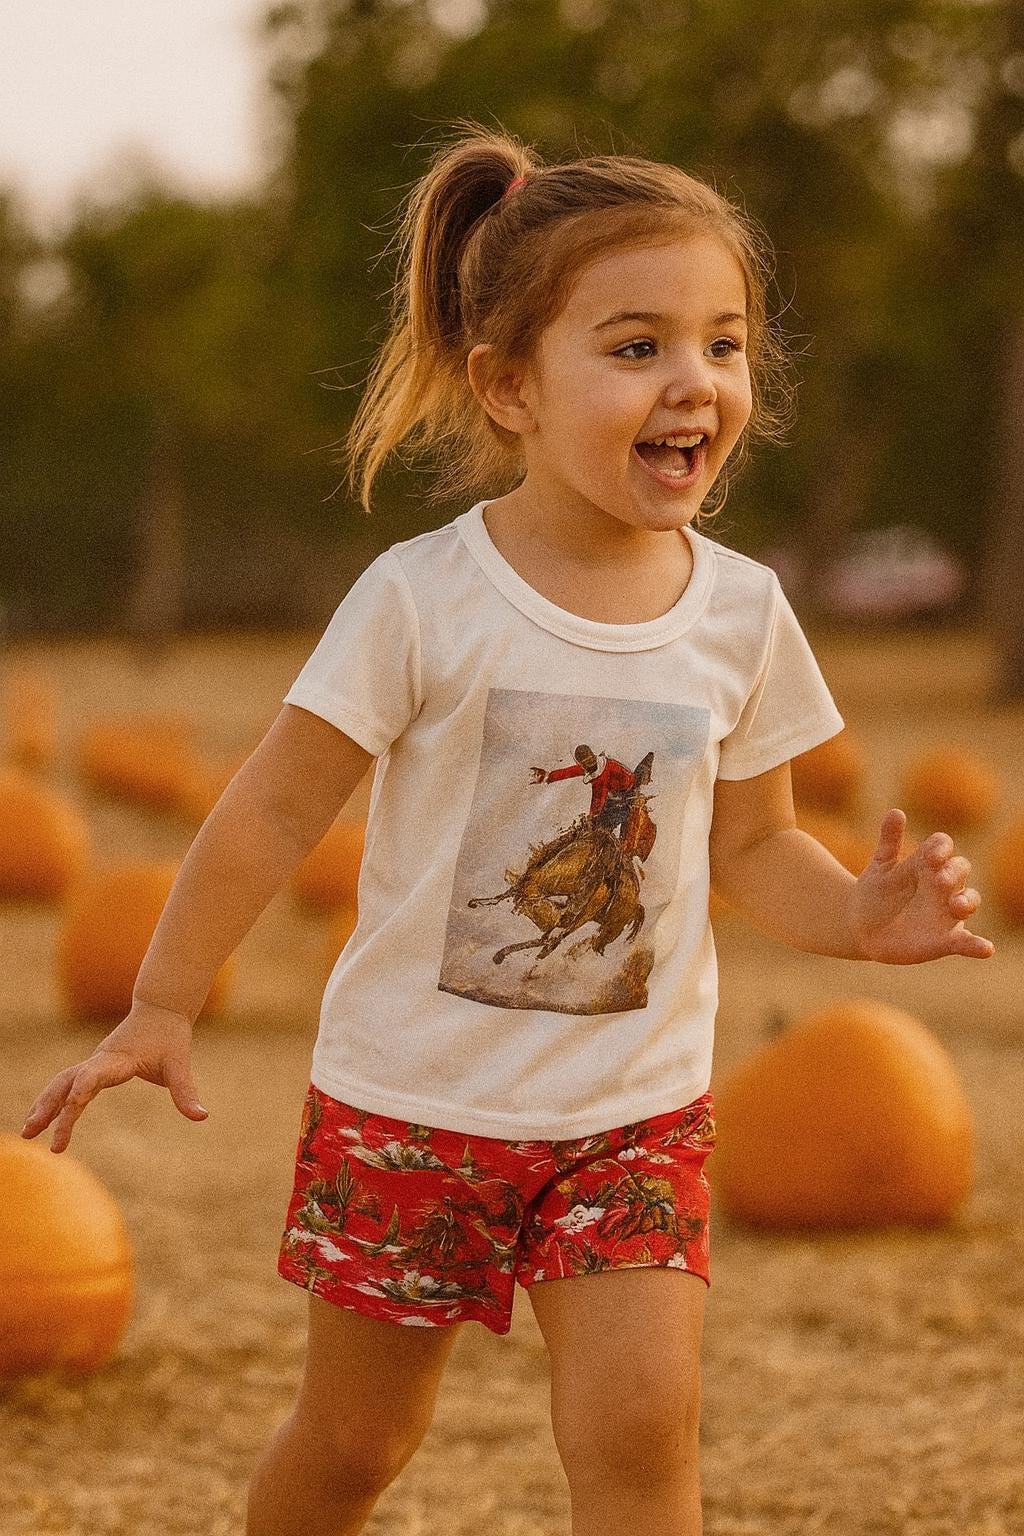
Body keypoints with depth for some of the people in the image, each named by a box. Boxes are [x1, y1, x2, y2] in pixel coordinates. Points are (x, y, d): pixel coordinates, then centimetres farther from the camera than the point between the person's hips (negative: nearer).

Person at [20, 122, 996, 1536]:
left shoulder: (739, 611, -4)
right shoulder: (425, 600, -15)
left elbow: (751, 847, 6)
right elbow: (278, 809, -8)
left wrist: (857, 913, -14)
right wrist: (163, 1009, -5)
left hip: (635, 1112, 2)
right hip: (413, 1098, -2)